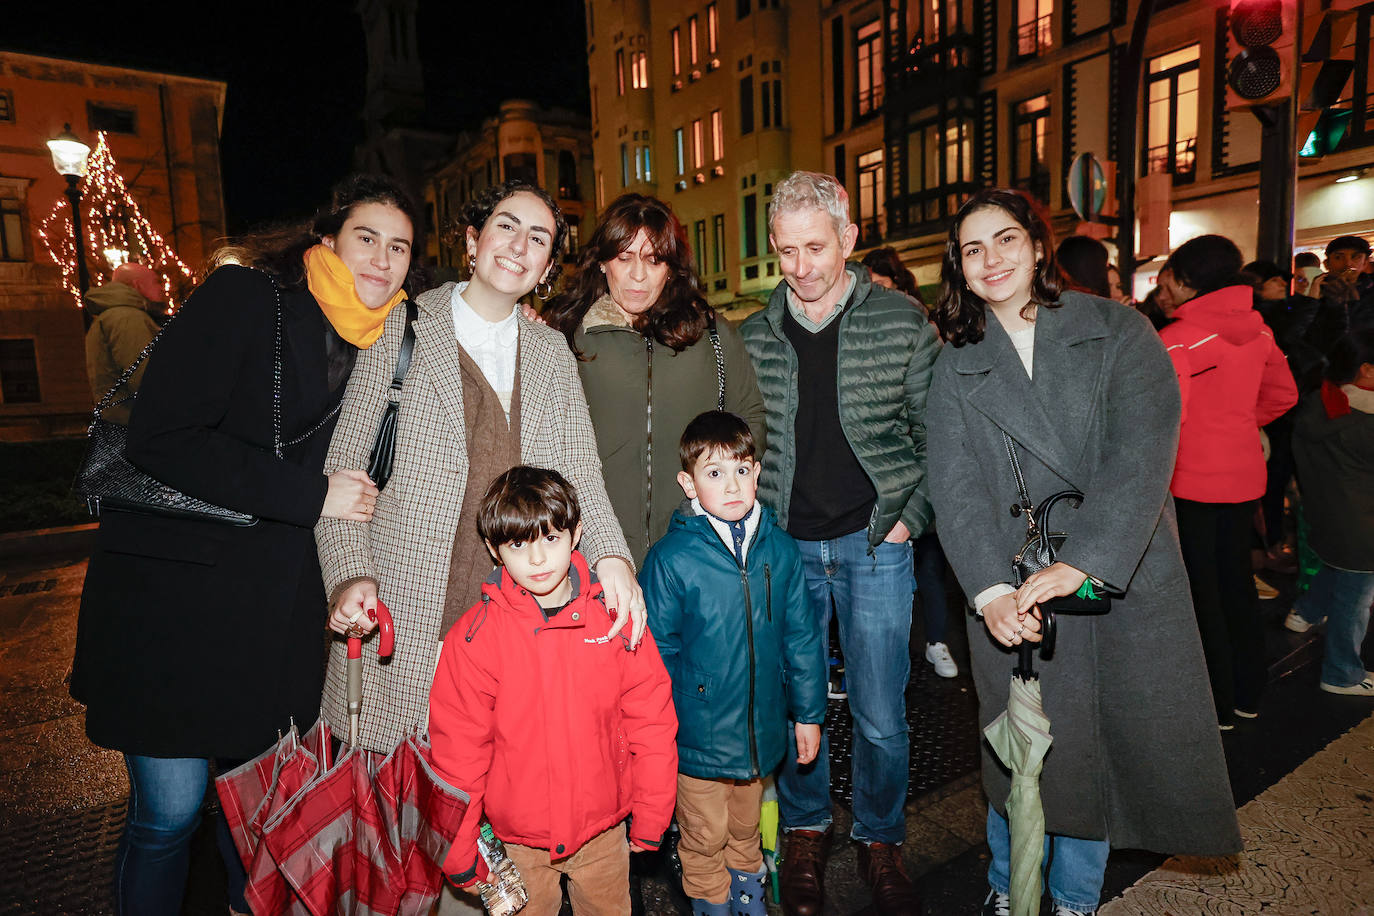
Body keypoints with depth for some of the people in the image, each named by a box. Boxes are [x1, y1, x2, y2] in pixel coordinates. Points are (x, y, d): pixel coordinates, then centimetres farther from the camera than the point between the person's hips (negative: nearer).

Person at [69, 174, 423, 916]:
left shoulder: (383, 342, 7)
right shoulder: (244, 296, -11)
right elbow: (160, 438, -19)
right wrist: (310, 494, -18)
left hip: (276, 603, 5)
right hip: (174, 589, -5)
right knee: (170, 810, 3)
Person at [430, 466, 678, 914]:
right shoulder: (473, 636, -14)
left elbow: (651, 720, -4)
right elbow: (458, 748, -8)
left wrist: (649, 818, 0)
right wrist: (459, 853, -2)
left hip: (604, 829, 1)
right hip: (516, 838, -1)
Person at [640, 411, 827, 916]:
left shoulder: (779, 548, -8)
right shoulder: (671, 558, -20)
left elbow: (801, 637, 2)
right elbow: (656, 653, -11)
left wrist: (808, 713, 7)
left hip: (760, 727, 4)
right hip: (698, 735, -3)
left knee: (746, 826, 28)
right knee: (704, 837, 18)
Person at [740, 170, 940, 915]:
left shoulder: (902, 323, -3)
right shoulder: (752, 338, 2)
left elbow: (935, 432, 2)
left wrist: (910, 515, -6)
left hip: (873, 545, -1)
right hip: (783, 545, 2)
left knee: (880, 715, 7)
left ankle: (880, 840, 33)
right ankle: (805, 832, 37)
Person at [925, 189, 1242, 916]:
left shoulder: (1116, 330, 1)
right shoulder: (956, 366, 5)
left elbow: (1143, 453, -11)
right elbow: (955, 485, -6)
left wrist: (1079, 564, -23)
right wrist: (990, 590, -20)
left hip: (1125, 584, 0)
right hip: (1013, 596, 0)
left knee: (1107, 748, 10)